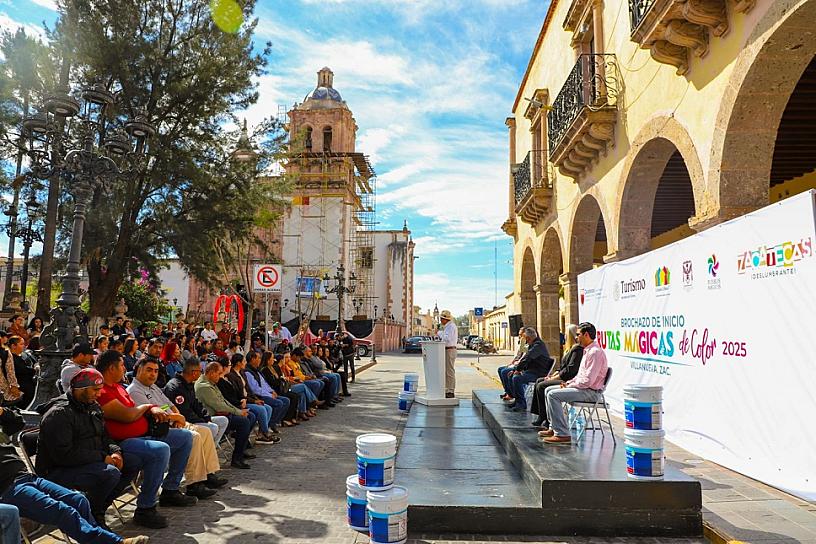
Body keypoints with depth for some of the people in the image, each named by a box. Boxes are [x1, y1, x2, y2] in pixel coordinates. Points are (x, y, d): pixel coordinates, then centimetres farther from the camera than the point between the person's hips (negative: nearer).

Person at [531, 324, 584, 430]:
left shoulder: (578, 349, -17)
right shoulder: (572, 348, 17)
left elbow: (570, 370, -22)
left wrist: (554, 378, -16)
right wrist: (553, 374, 7)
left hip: (569, 381, -11)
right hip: (563, 378, 11)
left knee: (541, 386, -16)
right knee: (539, 381, 8)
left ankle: (547, 420, -6)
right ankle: (541, 417, 3)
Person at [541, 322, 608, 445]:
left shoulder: (595, 352, -20)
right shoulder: (588, 351, 15)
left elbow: (587, 380, -24)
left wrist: (570, 385, -12)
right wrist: (569, 382, 8)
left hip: (591, 392, -11)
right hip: (583, 388, 11)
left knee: (553, 395, -21)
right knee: (548, 390, 11)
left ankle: (562, 434, -18)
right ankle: (554, 428, 13)